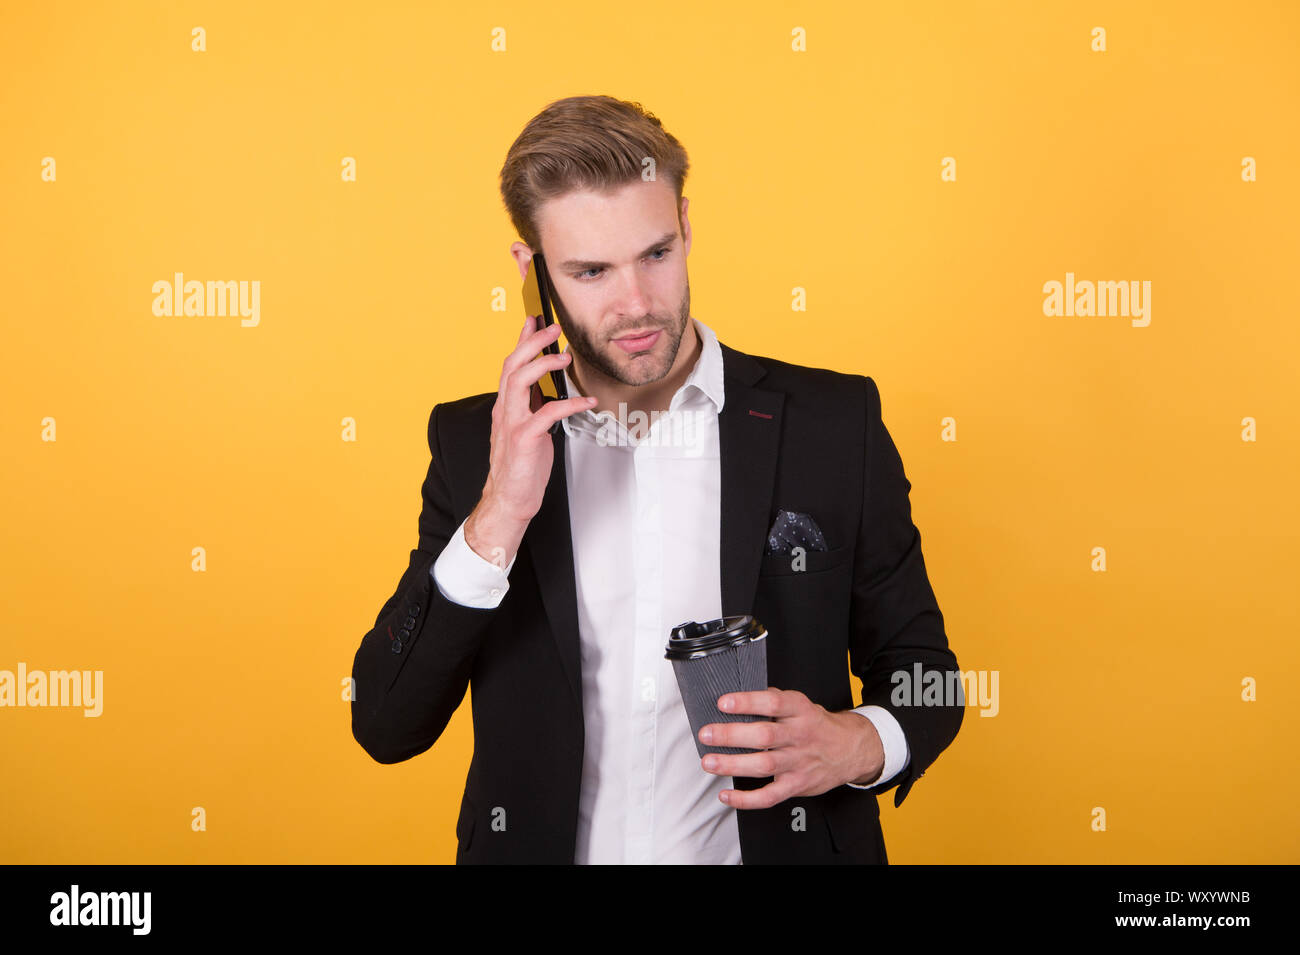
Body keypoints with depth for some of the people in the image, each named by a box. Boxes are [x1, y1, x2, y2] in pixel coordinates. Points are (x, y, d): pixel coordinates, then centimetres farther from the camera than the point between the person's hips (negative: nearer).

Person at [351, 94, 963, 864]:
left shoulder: (833, 424, -8)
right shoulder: (475, 445, -4)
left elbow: (921, 674, 0)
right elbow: (386, 728, -9)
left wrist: (860, 745, -21)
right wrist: (498, 519, -21)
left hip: (771, 843, 0)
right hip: (541, 842, 1)